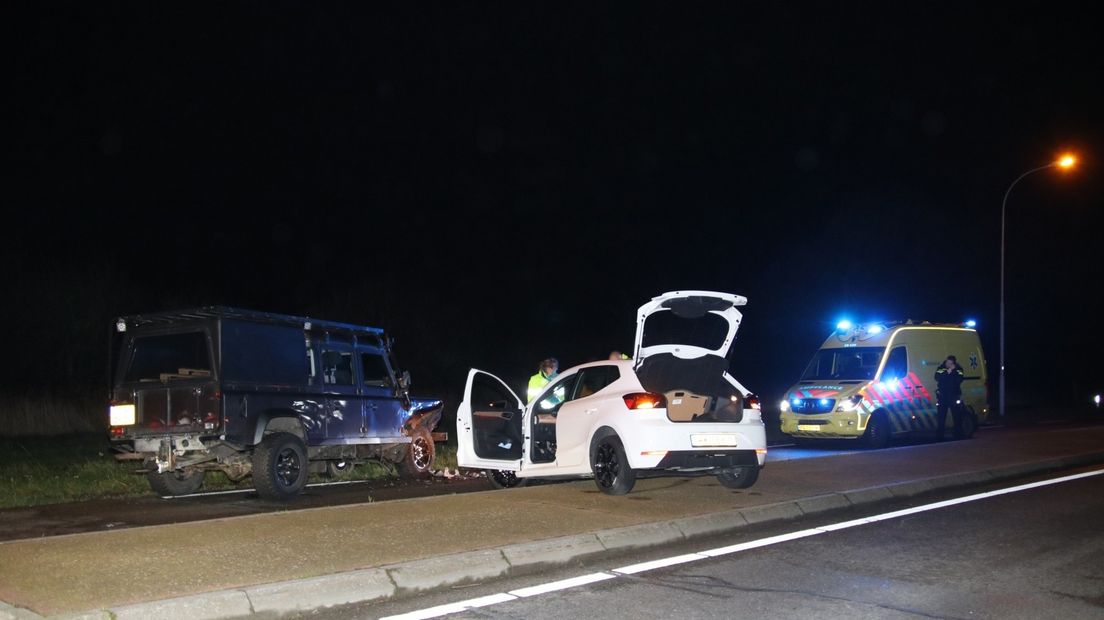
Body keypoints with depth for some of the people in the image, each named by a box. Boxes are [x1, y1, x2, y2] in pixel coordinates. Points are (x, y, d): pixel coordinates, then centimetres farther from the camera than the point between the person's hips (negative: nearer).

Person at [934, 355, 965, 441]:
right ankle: (939, 437, 6)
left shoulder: (958, 369, 0)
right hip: (942, 396, 0)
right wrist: (947, 372, -20)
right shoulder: (941, 368, 2)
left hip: (954, 396, 0)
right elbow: (937, 378, -14)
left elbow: (959, 380, -16)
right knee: (941, 417, 1)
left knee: (957, 416, 1)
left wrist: (952, 371, -21)